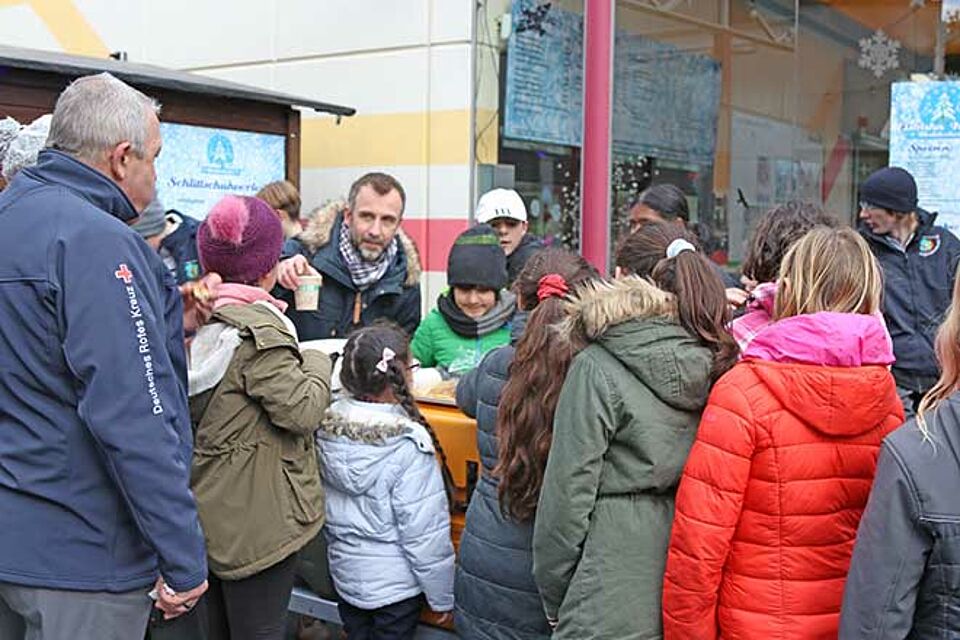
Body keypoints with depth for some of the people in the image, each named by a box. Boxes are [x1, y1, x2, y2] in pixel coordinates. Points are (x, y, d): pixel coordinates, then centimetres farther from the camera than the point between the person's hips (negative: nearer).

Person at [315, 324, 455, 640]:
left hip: (345, 575, 5)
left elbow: (328, 507, 3)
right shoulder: (408, 445, -26)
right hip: (395, 586, -5)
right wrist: (442, 597, -9)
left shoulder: (328, 427, -8)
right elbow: (425, 532, -20)